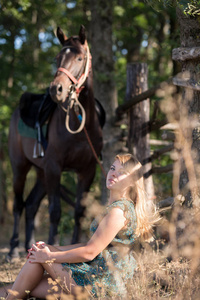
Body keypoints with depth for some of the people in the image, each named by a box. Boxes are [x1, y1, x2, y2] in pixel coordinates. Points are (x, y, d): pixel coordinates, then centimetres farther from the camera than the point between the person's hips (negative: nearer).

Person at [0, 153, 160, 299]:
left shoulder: (117, 211, -17)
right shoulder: (119, 206, 15)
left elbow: (90, 252, -18)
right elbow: (93, 245, 18)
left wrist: (49, 256, -8)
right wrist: (54, 249, 12)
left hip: (102, 285, -9)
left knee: (37, 257, 0)